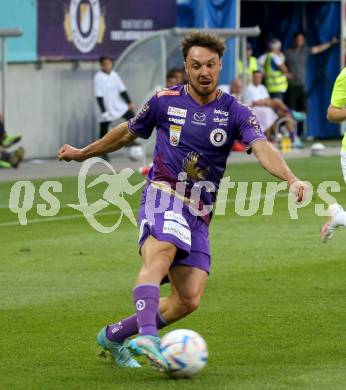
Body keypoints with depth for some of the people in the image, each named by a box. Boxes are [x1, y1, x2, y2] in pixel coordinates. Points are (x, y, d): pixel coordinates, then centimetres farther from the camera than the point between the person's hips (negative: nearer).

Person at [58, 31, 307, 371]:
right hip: (162, 196, -3)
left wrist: (290, 179, -36)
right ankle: (147, 336, -53)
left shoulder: (235, 113, 1)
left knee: (189, 300, -4)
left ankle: (114, 336, 14)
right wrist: (82, 153, 31)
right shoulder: (165, 101, 2)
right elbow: (127, 133, 20)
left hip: (198, 214, 3)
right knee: (159, 256, -35)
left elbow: (261, 148, -16)